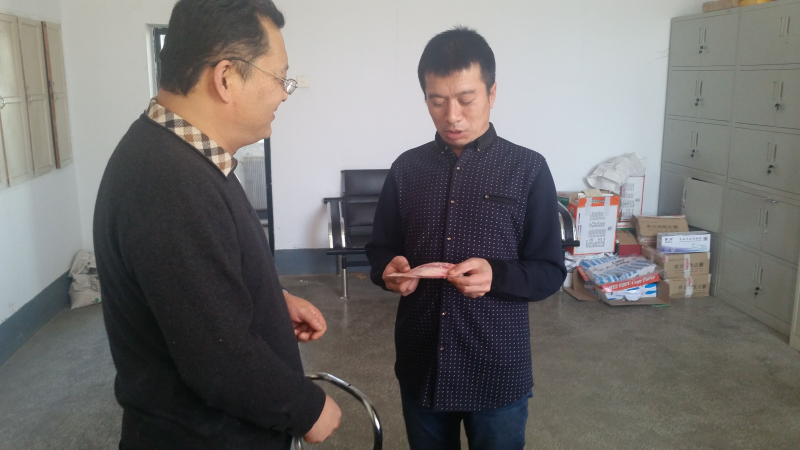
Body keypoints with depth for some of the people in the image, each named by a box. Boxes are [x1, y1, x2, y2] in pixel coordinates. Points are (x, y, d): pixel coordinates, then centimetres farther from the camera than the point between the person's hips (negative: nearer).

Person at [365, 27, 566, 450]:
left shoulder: (528, 170, -7)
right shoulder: (406, 168, 2)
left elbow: (550, 272, -5)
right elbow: (380, 248, 9)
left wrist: (496, 274, -23)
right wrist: (388, 269, -13)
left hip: (498, 369, -2)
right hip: (420, 365, 3)